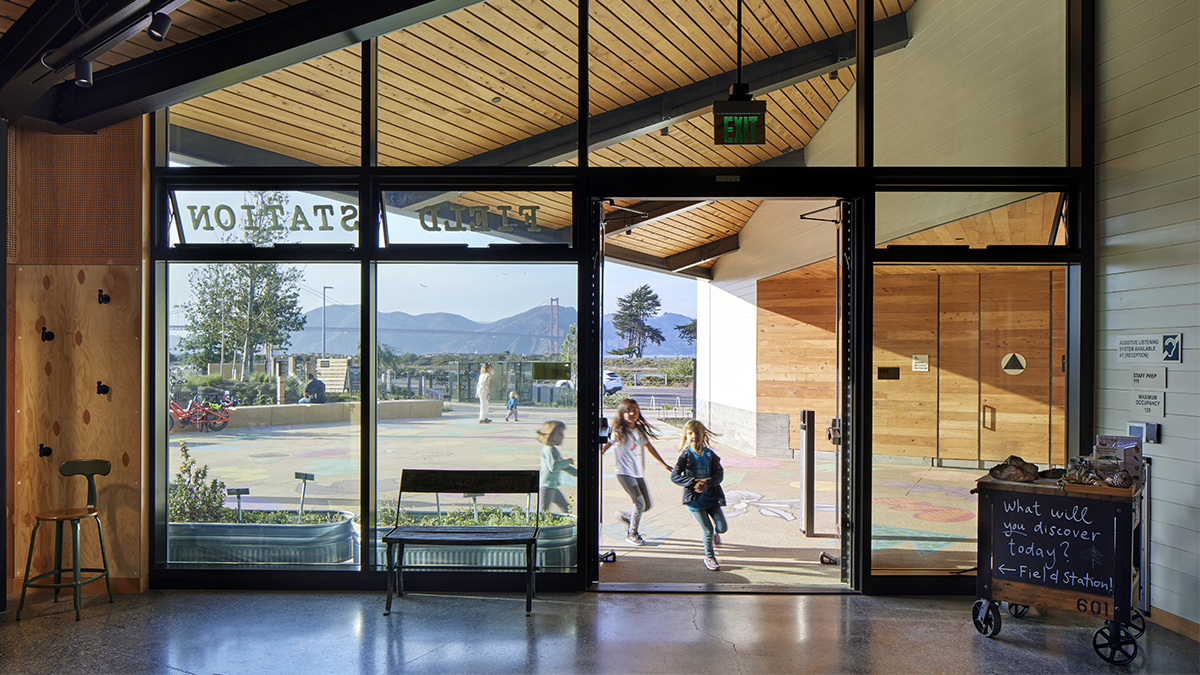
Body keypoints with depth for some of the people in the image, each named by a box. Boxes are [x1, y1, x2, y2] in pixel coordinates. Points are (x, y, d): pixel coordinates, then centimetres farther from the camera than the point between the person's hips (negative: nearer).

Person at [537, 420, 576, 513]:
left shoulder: (554, 449, 16)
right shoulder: (549, 450, -16)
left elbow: (563, 466, 27)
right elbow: (553, 466, -30)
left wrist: (576, 472, 27)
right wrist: (567, 461, -17)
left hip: (553, 488, 11)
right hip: (546, 487, -11)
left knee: (566, 509, 16)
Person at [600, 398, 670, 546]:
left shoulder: (640, 430, 8)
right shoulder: (619, 432, -9)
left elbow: (650, 447, 19)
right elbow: (605, 447, -7)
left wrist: (664, 464, 25)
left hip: (638, 473, 7)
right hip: (625, 473, -6)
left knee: (646, 505, 8)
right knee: (640, 503, -10)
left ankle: (626, 515, 34)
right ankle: (632, 534, 9)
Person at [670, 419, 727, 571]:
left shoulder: (710, 454, -1)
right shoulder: (685, 455, -9)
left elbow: (719, 474, -5)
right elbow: (674, 476, -10)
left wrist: (707, 483, -23)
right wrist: (693, 483, -20)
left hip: (711, 496, 3)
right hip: (695, 499, -3)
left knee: (722, 527, -1)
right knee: (708, 530, 1)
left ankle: (715, 532, 38)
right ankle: (709, 557, 26)